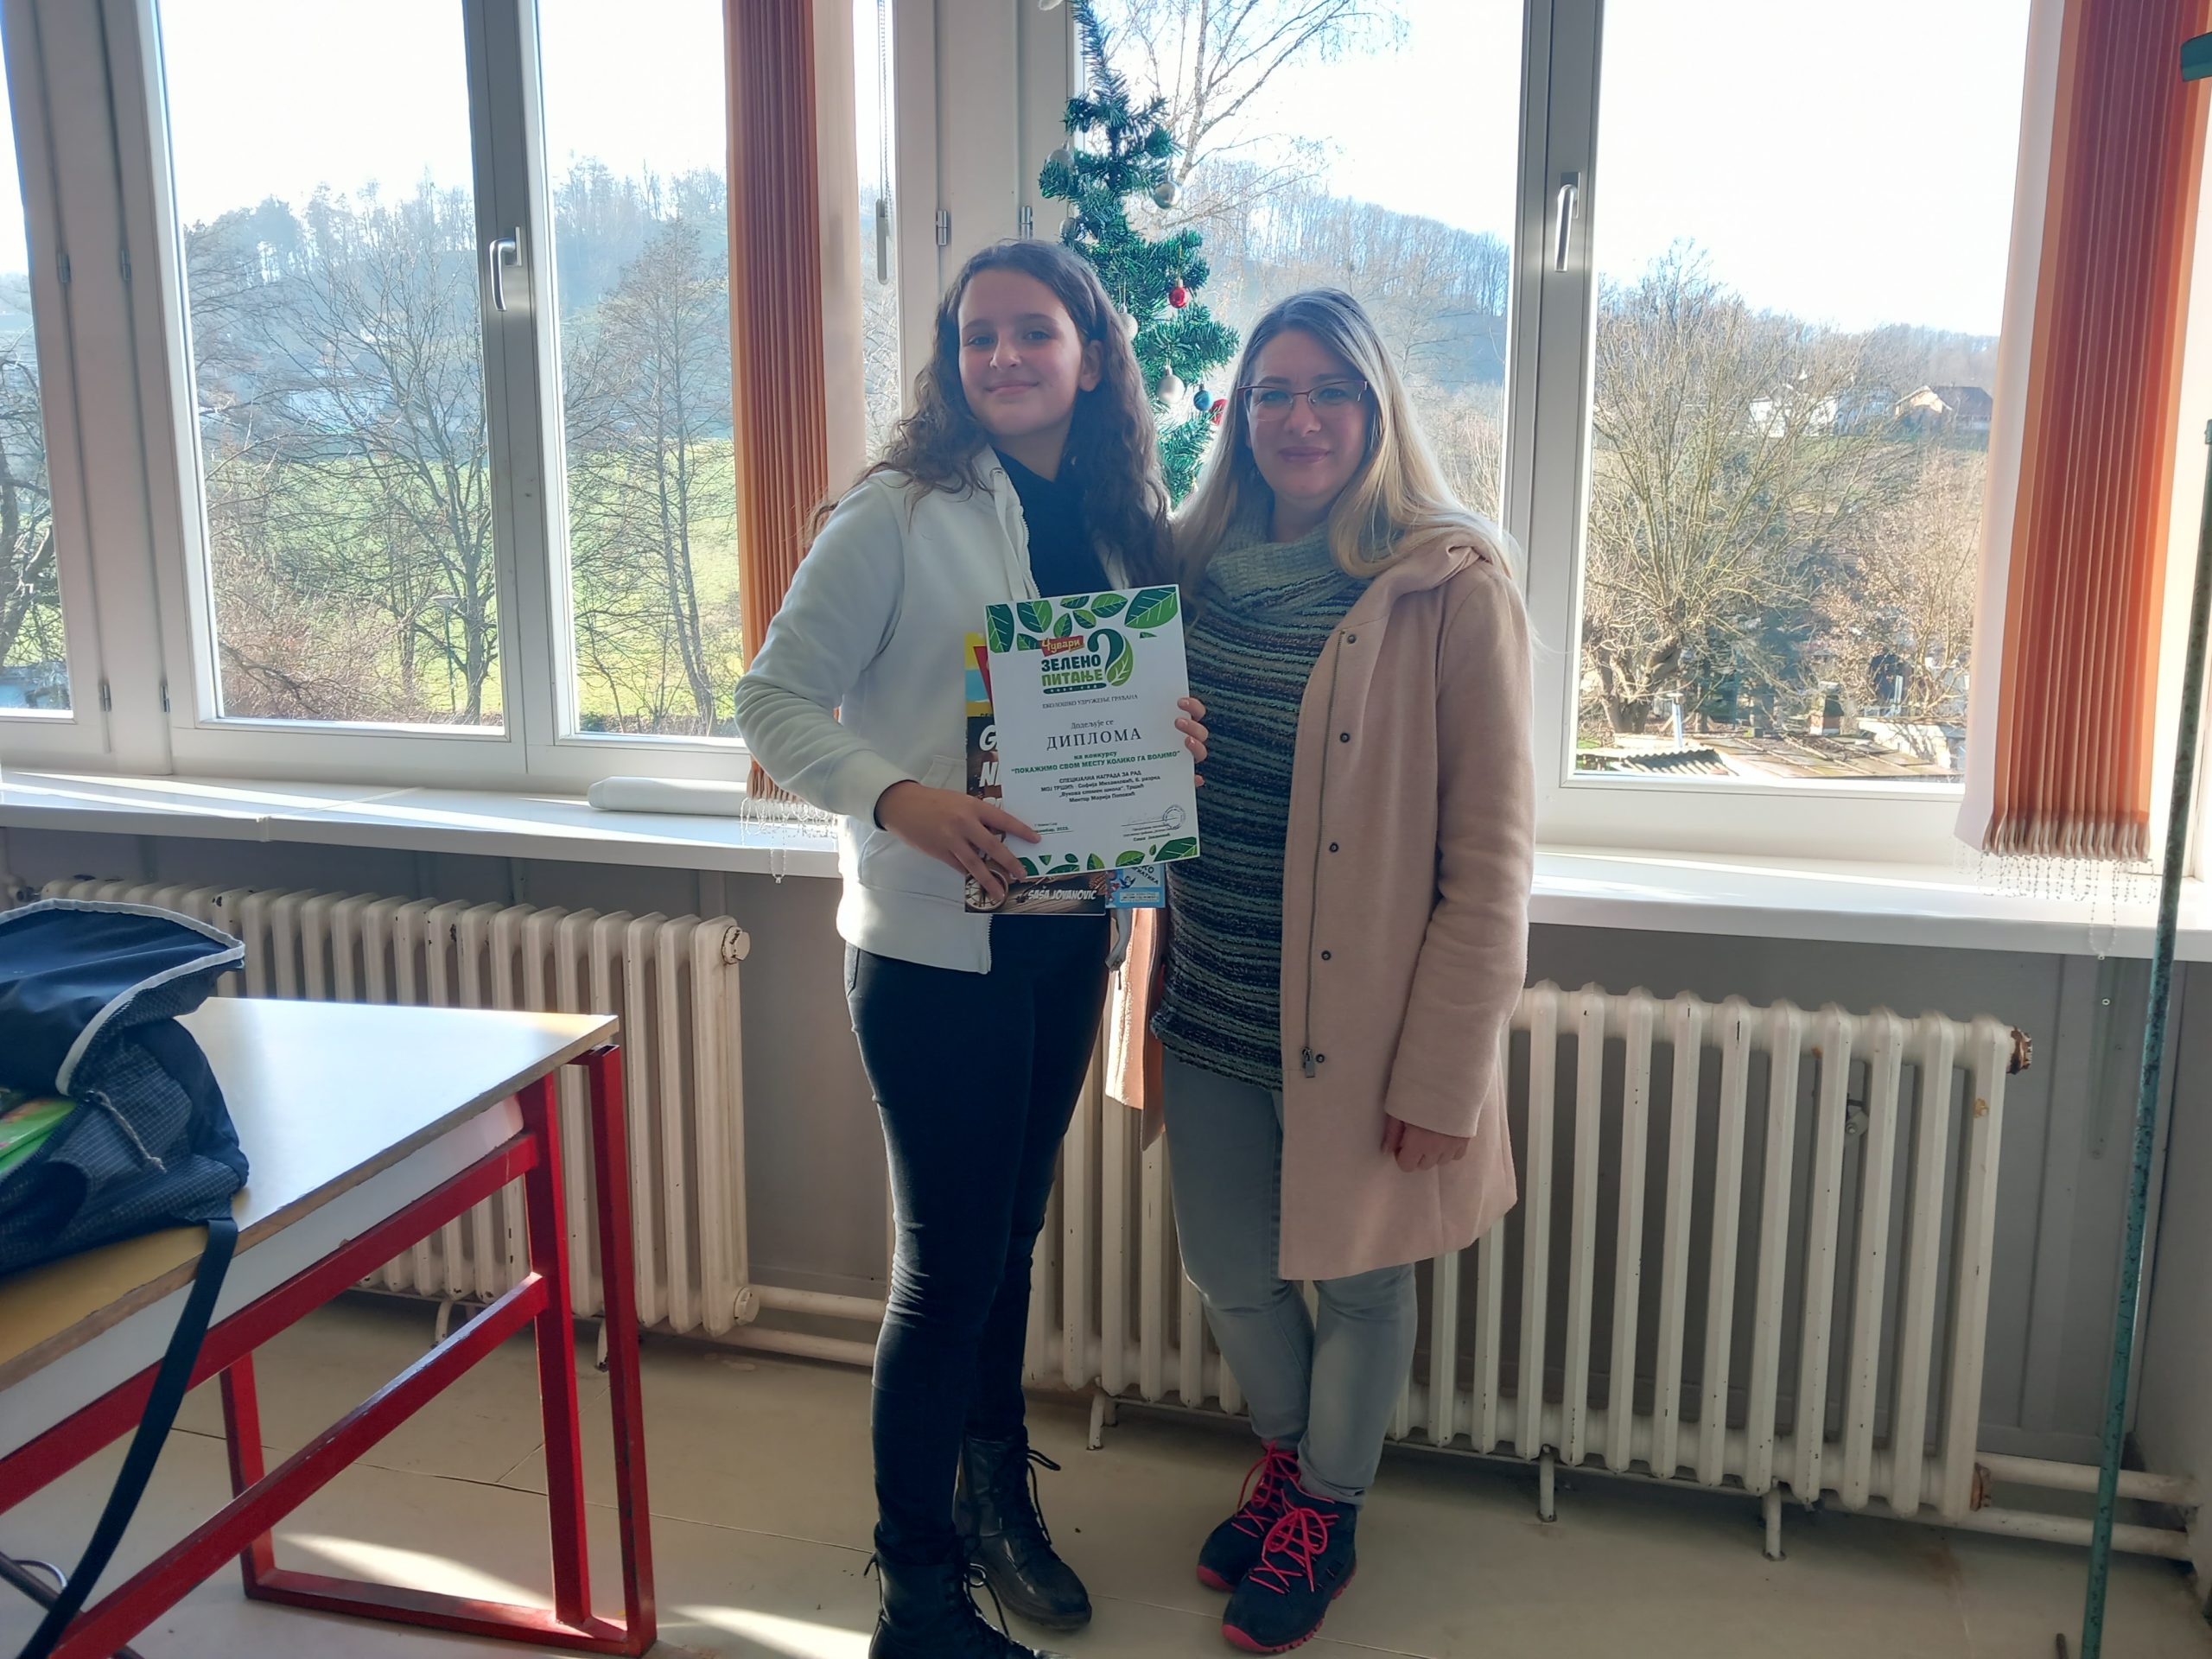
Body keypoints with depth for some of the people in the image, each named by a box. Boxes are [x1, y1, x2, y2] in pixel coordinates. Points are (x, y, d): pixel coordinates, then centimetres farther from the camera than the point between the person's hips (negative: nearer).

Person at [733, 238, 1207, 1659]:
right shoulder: (900, 514, -10)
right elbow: (775, 702, -12)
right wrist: (899, 800, -28)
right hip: (935, 945, -5)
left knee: (1012, 1233, 19)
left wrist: (1174, 734, -7)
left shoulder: (1125, 525, 8)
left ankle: (999, 1496, 40)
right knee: (950, 1262, 1)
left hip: (1067, 938, 6)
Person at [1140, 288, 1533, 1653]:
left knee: (1359, 1278, 13)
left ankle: (1326, 1517, 40)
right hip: (1214, 1000, 5)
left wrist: (1443, 1071, -15)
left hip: (1362, 1014, -5)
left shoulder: (1452, 589, -13)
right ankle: (1286, 1457, 48)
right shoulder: (1203, 570, 5)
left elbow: (1491, 855, -14)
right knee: (1227, 1269, 17)